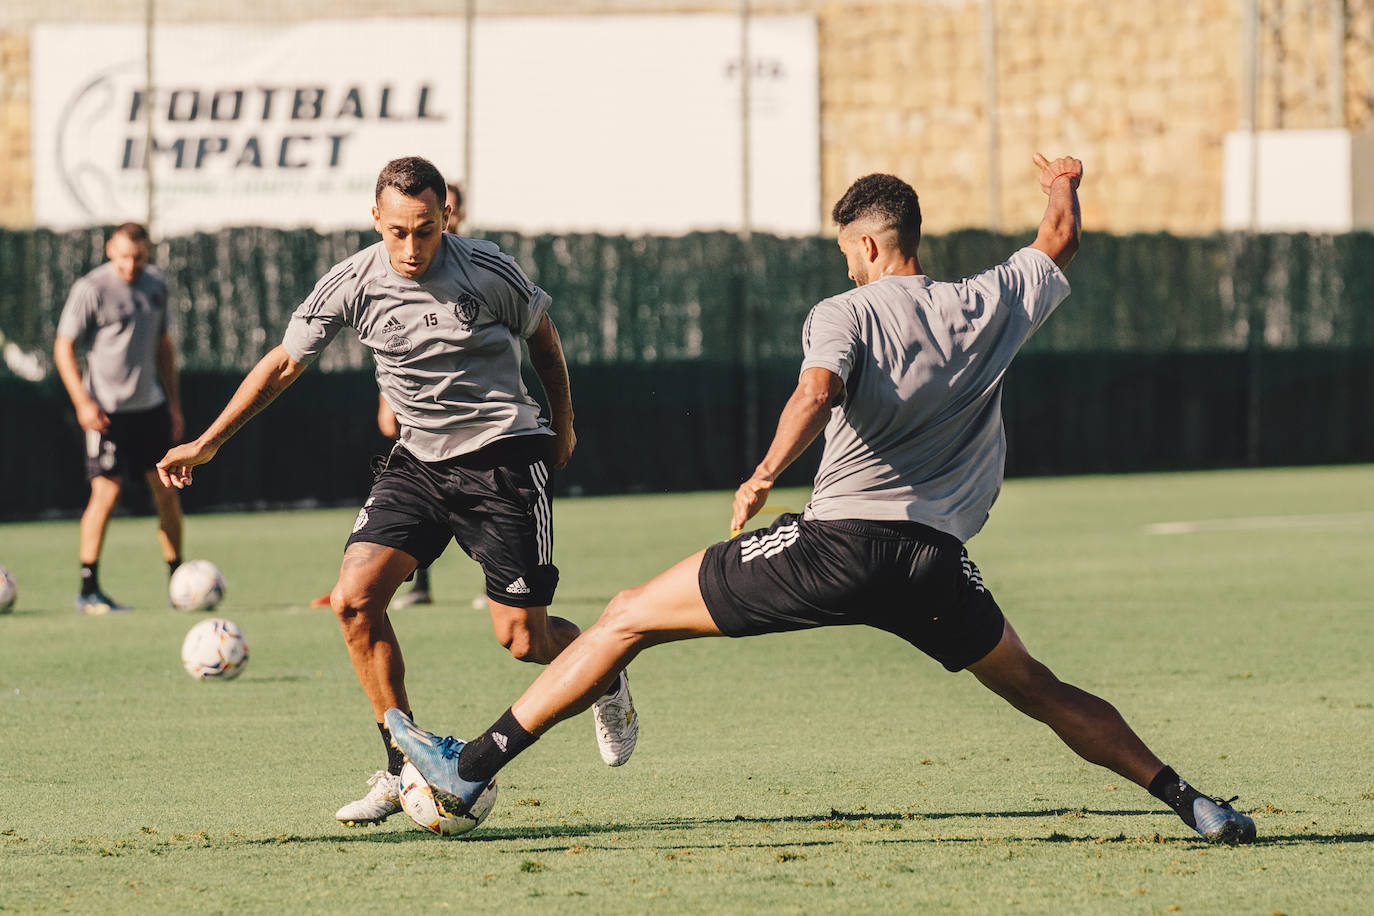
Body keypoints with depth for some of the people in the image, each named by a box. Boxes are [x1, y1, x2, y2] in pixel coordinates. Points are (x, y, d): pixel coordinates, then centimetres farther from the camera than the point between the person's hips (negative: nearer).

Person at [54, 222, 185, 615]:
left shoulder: (155, 284, 9)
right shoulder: (91, 288, -10)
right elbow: (63, 348, -8)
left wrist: (173, 402, 16)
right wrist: (82, 402, -17)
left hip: (150, 405, 6)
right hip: (107, 409, -6)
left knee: (167, 491, 5)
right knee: (106, 493, -9)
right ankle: (88, 590, -1)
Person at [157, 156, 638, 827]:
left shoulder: (488, 273, -14)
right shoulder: (351, 285, -8)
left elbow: (541, 336, 5)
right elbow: (285, 362, 4)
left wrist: (562, 425, 16)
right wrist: (207, 443, 1)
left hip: (503, 457, -3)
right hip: (418, 459, 3)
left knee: (522, 639, -5)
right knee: (354, 598, -15)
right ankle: (402, 768, -2)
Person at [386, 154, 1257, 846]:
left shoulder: (845, 313, 2)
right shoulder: (989, 306, 13)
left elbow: (818, 390, -20)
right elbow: (1061, 241, 32)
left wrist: (767, 472, -27)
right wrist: (1065, 185, 52)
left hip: (839, 542, -4)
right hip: (939, 561, 4)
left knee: (629, 618, 4)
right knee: (1041, 693, 24)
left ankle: (470, 766, 1)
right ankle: (1191, 802, 12)